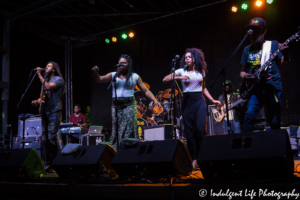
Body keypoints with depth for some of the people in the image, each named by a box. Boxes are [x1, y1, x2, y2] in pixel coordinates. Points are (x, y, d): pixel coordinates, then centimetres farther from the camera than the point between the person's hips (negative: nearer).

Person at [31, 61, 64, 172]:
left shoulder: (58, 79, -3)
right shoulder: (45, 80, 21)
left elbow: (48, 87, -20)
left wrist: (39, 74, -12)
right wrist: (37, 101, 2)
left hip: (54, 112, -8)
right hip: (45, 112, 8)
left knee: (52, 138, -13)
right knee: (45, 139, 5)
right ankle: (48, 164, 13)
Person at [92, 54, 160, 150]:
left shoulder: (135, 77, 10)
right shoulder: (113, 75, 13)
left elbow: (145, 90, 9)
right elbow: (99, 79, 1)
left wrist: (155, 100, -3)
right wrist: (95, 73, -20)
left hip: (129, 105, -2)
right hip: (116, 106, 2)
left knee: (128, 130, -12)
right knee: (116, 131, 2)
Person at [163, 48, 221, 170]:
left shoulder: (201, 72, 12)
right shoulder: (182, 71, 5)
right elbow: (165, 80, -1)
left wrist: (212, 100, 13)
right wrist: (178, 78, -14)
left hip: (199, 101, 0)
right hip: (187, 101, 0)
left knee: (200, 129, -14)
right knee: (189, 131, 0)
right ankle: (194, 159, 8)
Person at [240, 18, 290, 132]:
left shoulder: (273, 45, 7)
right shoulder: (247, 50, 14)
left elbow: (284, 65, 0)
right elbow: (243, 71, 20)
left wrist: (286, 54, -22)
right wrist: (244, 76, -4)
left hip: (273, 87, -2)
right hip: (255, 88, 2)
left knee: (275, 122, -1)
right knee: (249, 115, -17)